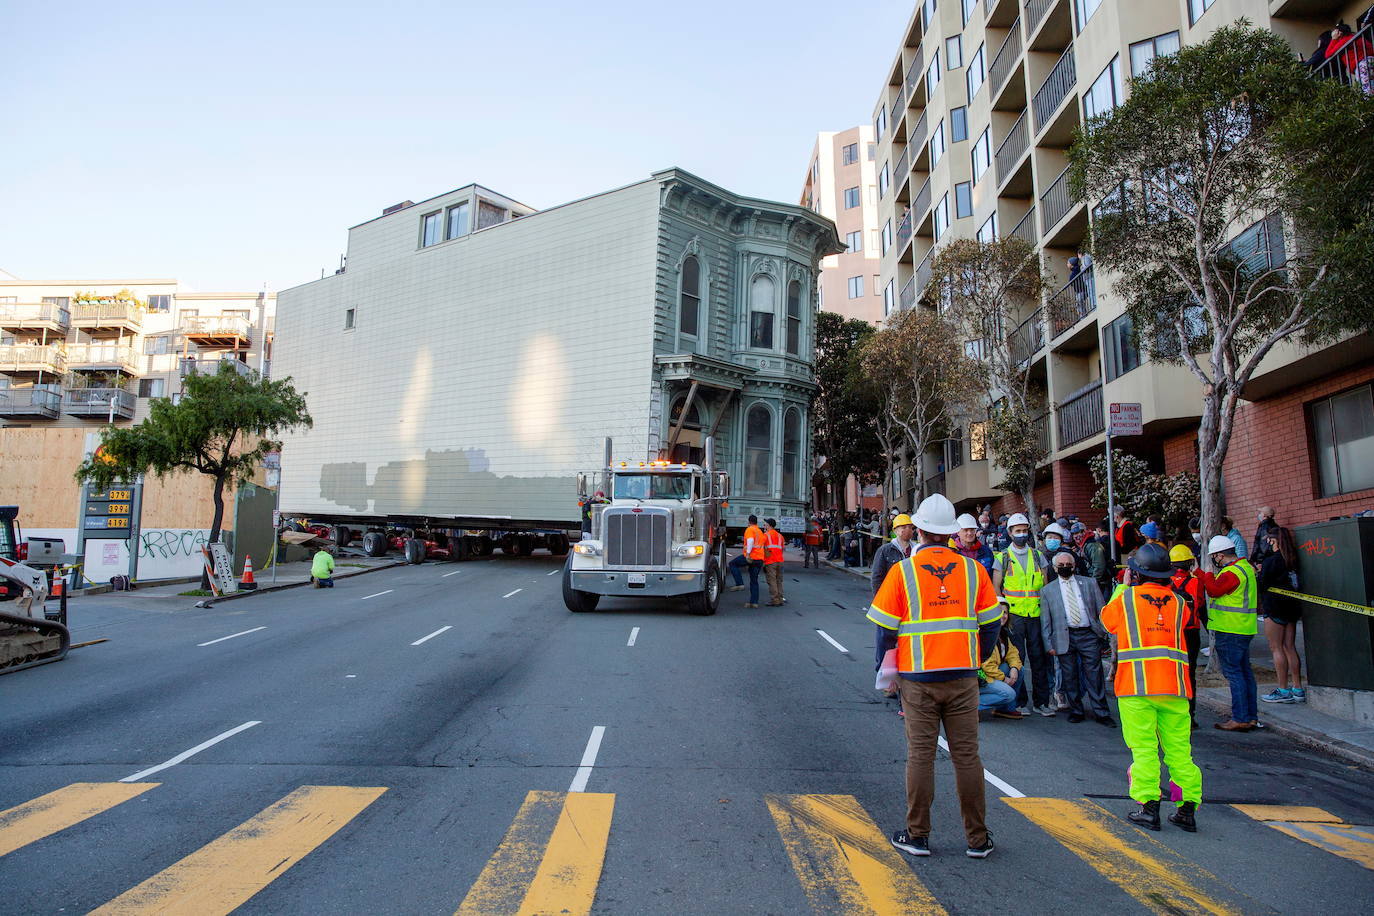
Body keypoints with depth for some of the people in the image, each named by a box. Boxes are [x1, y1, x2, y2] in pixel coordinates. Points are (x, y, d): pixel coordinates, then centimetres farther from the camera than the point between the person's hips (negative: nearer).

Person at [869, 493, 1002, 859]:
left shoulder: (902, 571, -7)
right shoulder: (974, 569, 1)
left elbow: (885, 629, -4)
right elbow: (991, 623, 6)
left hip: (918, 679, -2)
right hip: (963, 677, 2)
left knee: (920, 755, 6)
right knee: (967, 755, 9)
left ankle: (917, 835, 15)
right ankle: (978, 839, 18)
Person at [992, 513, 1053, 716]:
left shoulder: (1038, 556, 12)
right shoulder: (1003, 558, 4)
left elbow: (1045, 585, 14)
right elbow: (996, 587, 3)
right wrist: (1002, 609, -8)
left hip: (1036, 614, 2)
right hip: (1014, 614, -2)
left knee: (1038, 656, 4)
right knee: (1017, 656, 0)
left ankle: (1041, 701, 11)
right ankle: (1019, 700, 9)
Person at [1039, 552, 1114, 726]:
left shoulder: (1089, 583, 10)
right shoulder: (1047, 590, 9)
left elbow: (1101, 610, 10)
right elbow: (1045, 621, 8)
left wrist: (1105, 632, 1)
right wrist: (1049, 645, 1)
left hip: (1089, 635, 0)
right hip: (1065, 638, 0)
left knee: (1094, 675, 0)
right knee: (1070, 677, 3)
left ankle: (1102, 713, 8)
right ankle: (1076, 711, 16)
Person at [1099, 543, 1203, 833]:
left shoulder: (1125, 599, 1)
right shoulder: (1178, 603, 7)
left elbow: (1106, 619, 19)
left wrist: (1123, 586, 27)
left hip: (1136, 686, -3)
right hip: (1174, 686, 3)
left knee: (1143, 748, 1)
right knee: (1179, 748, 8)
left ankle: (1148, 806, 0)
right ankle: (1188, 808, 11)